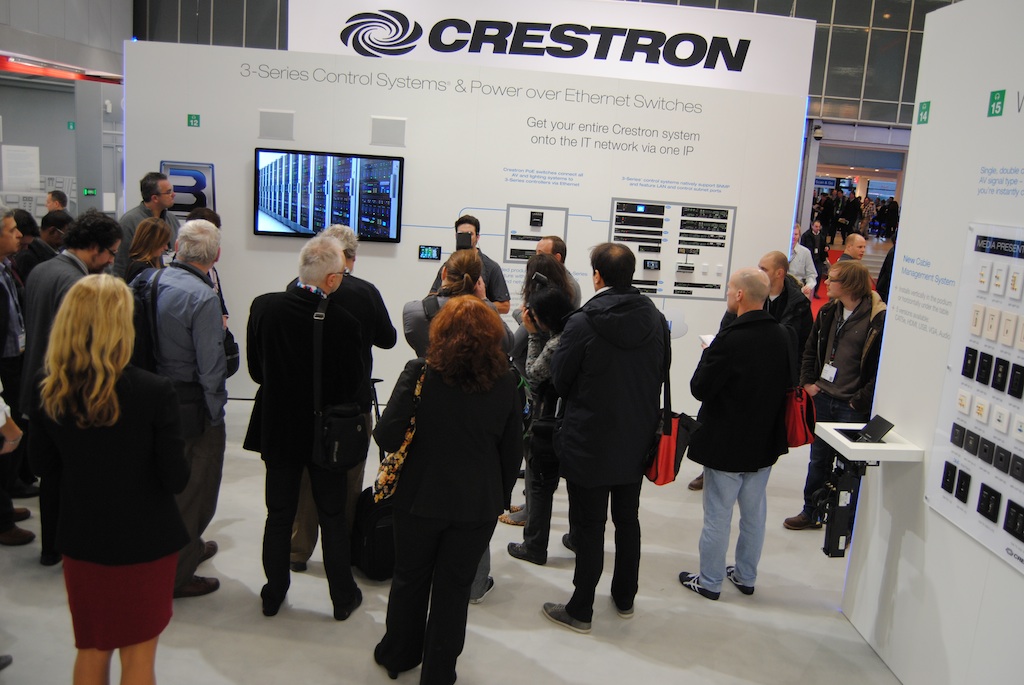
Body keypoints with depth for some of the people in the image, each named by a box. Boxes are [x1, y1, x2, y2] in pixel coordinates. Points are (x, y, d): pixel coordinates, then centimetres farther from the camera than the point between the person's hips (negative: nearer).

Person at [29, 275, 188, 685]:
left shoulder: (49, 396, -10)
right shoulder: (154, 392, -23)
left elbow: (46, 466, 4)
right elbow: (176, 479, -17)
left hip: (81, 541, 4)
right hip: (145, 542, -3)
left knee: (91, 652, 23)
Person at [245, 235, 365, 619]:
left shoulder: (263, 307, -12)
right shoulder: (343, 322, -23)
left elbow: (256, 370, -1)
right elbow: (352, 387, -14)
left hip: (277, 429, 3)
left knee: (279, 516, 17)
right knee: (333, 518, 13)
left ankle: (274, 594, 30)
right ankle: (343, 598, 25)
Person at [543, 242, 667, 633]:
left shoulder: (582, 323, -20)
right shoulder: (656, 320, -4)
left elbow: (560, 381, -9)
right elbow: (661, 378, 4)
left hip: (589, 443, -5)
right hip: (637, 440, 5)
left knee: (589, 527, 6)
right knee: (627, 520, 20)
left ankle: (581, 611, 18)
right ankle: (625, 598, 35)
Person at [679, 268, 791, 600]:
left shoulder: (730, 340, -25)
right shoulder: (782, 336, -3)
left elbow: (699, 389, -18)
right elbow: (787, 386, 8)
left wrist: (708, 354, -2)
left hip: (726, 445, -6)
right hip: (764, 443, 7)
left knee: (717, 516, 7)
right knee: (754, 513, 19)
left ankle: (710, 581, 21)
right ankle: (746, 576, 34)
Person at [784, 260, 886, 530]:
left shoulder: (878, 319, -16)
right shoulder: (828, 311, 5)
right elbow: (811, 349, 16)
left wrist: (861, 400, -15)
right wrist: (808, 381, 7)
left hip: (852, 406, -6)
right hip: (822, 398, 7)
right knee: (818, 458, 17)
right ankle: (811, 512, 32)